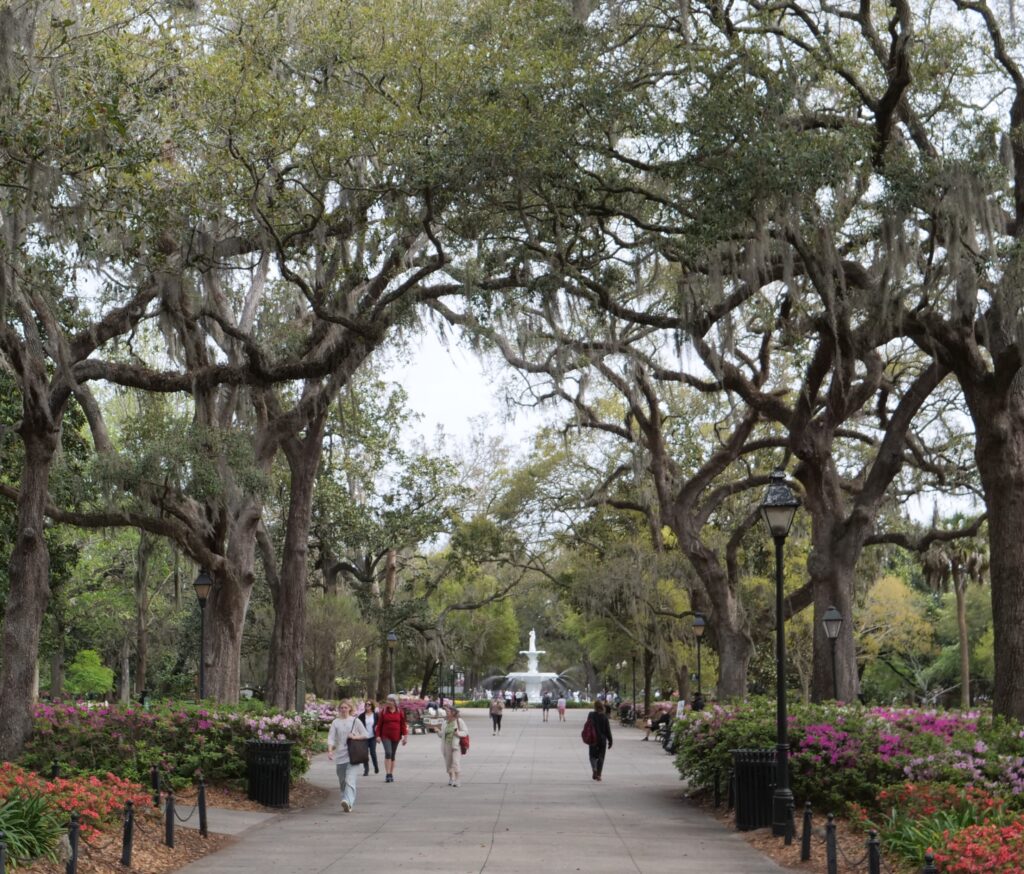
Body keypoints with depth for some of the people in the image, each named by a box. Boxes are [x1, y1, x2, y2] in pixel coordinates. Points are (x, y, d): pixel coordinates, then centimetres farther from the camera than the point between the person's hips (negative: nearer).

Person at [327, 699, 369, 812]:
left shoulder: (355, 721, 4)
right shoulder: (336, 722, 8)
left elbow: (366, 735, 5)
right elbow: (331, 738, -1)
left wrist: (355, 737, -11)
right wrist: (330, 750, -17)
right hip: (340, 756, 3)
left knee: (350, 780, -18)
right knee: (342, 781, 9)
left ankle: (348, 801, -32)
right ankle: (349, 804, 22)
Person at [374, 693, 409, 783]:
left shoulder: (400, 712, 3)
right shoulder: (383, 712, 1)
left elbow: (403, 725, 4)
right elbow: (379, 724, 2)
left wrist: (405, 736, -1)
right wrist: (378, 735, -4)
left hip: (396, 736, 2)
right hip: (385, 736, -2)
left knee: (393, 755, 10)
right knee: (388, 753, -17)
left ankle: (391, 774, 19)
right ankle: (388, 774, -18)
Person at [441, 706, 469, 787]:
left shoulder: (459, 721, -4)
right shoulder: (446, 722, 10)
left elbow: (466, 731, -4)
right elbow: (442, 734, 15)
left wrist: (459, 733, -21)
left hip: (456, 744, -5)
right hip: (447, 744, 5)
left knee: (455, 762, -13)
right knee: (448, 762, 10)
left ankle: (456, 780, -10)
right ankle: (451, 779, 25)